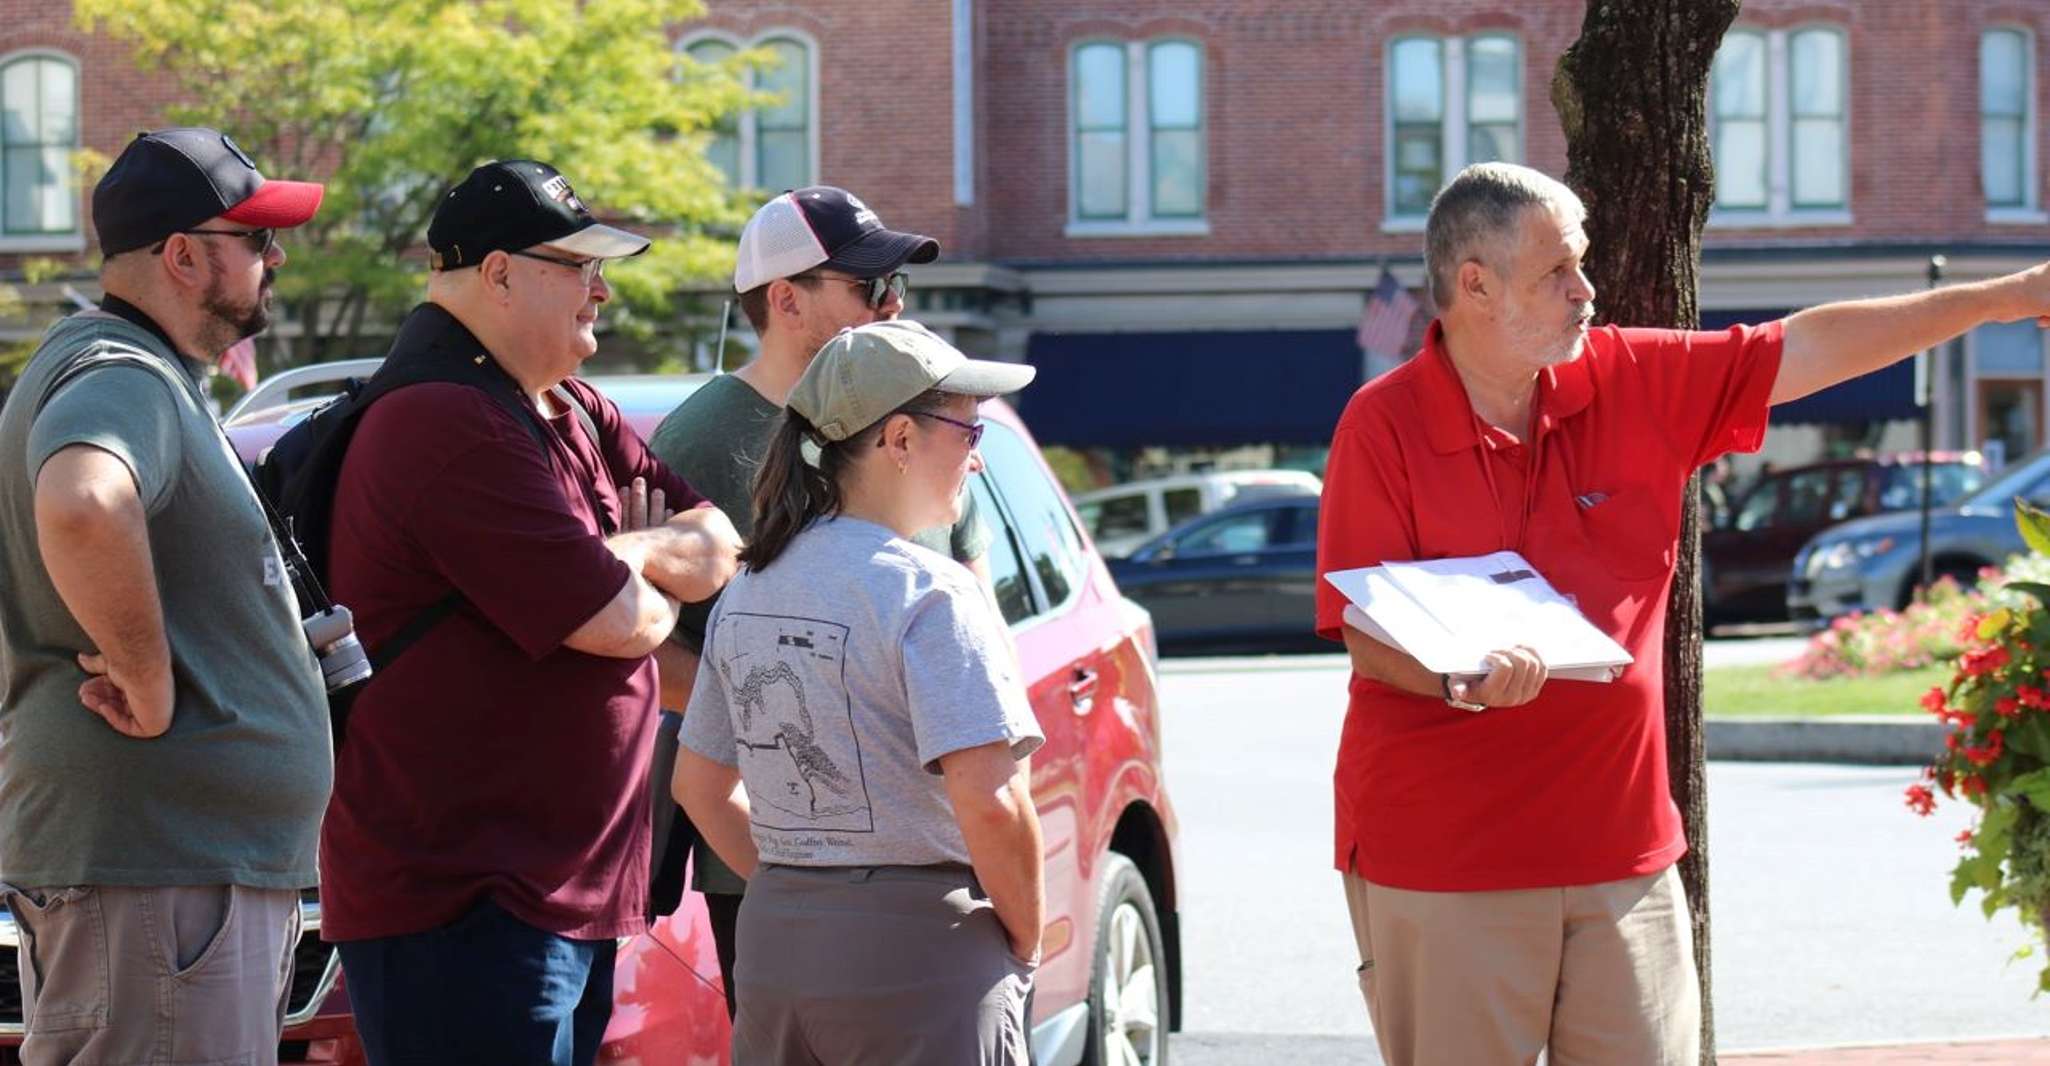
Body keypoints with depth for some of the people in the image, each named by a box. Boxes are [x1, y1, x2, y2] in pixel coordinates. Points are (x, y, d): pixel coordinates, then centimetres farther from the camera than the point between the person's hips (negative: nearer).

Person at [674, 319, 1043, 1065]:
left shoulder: (749, 590, 11)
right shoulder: (928, 594, -13)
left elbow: (699, 785, 18)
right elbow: (989, 803, -20)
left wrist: (796, 891, 17)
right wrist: (1025, 941, -6)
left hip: (773, 951, 7)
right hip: (921, 962, -7)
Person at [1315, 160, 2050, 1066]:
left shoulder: (1636, 383, 6)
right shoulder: (1382, 426, -7)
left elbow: (1805, 350, 11)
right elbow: (1366, 640, -11)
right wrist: (1463, 678, -31)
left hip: (1620, 847, 5)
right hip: (1445, 864, -5)